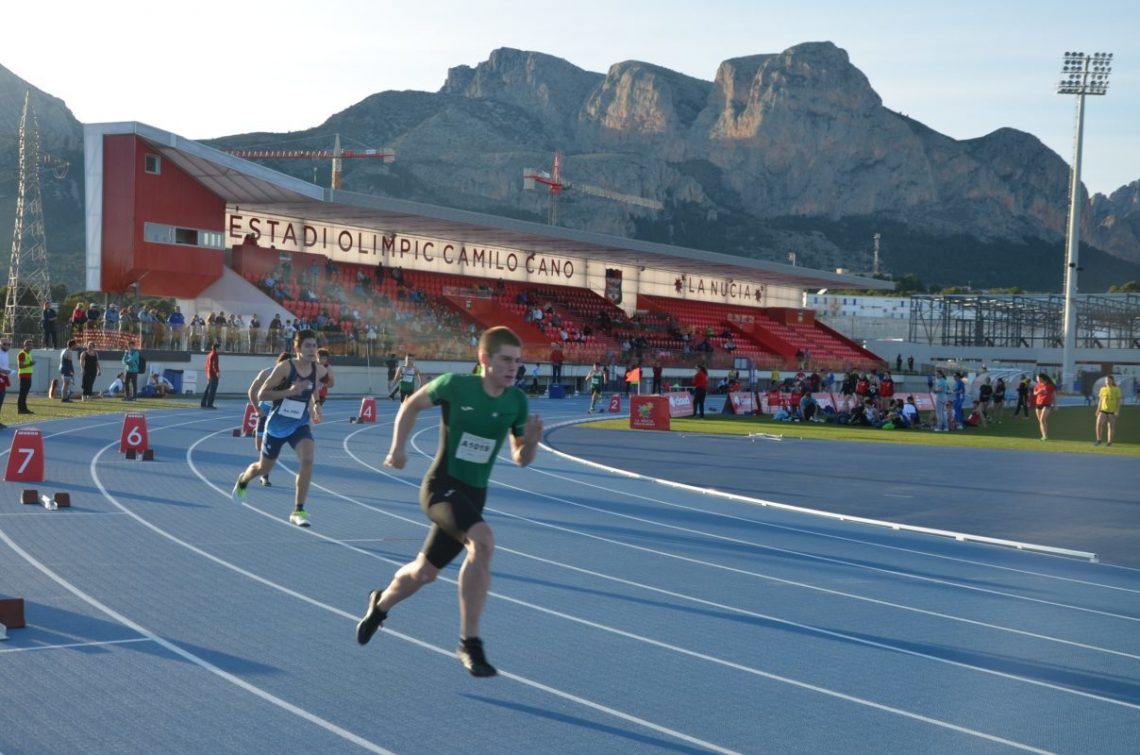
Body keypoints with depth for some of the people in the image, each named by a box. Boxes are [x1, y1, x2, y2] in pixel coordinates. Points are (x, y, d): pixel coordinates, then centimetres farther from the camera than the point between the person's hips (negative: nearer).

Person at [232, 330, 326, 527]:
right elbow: (261, 394, -19)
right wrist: (289, 391, -30)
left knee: (308, 459, -26)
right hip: (277, 425, -2)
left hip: (300, 425, 2)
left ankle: (298, 511, -18)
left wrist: (315, 404, 3)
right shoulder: (284, 367, -19)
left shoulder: (318, 370, -5)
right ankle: (242, 481, 54)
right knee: (264, 468, 16)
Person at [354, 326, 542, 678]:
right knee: (483, 541, -33)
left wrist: (532, 439, -16)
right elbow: (412, 404, 4)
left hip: (473, 495, 6)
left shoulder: (516, 402, -4)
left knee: (425, 572, 20)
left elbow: (521, 458, 4)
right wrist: (397, 449, -2)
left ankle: (381, 603, 54)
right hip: (441, 486, -5)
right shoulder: (456, 385, -14)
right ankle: (469, 642, -24)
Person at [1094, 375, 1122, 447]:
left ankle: (1109, 442, 11)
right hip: (1103, 410, 2)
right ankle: (1098, 440, 1)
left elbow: (1118, 401, -4)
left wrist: (1117, 411, -12)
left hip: (1112, 411, -2)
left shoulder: (1116, 389, -3)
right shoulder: (1102, 389, 6)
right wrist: (1098, 410, 8)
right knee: (1098, 424, -11)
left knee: (1111, 426, 2)